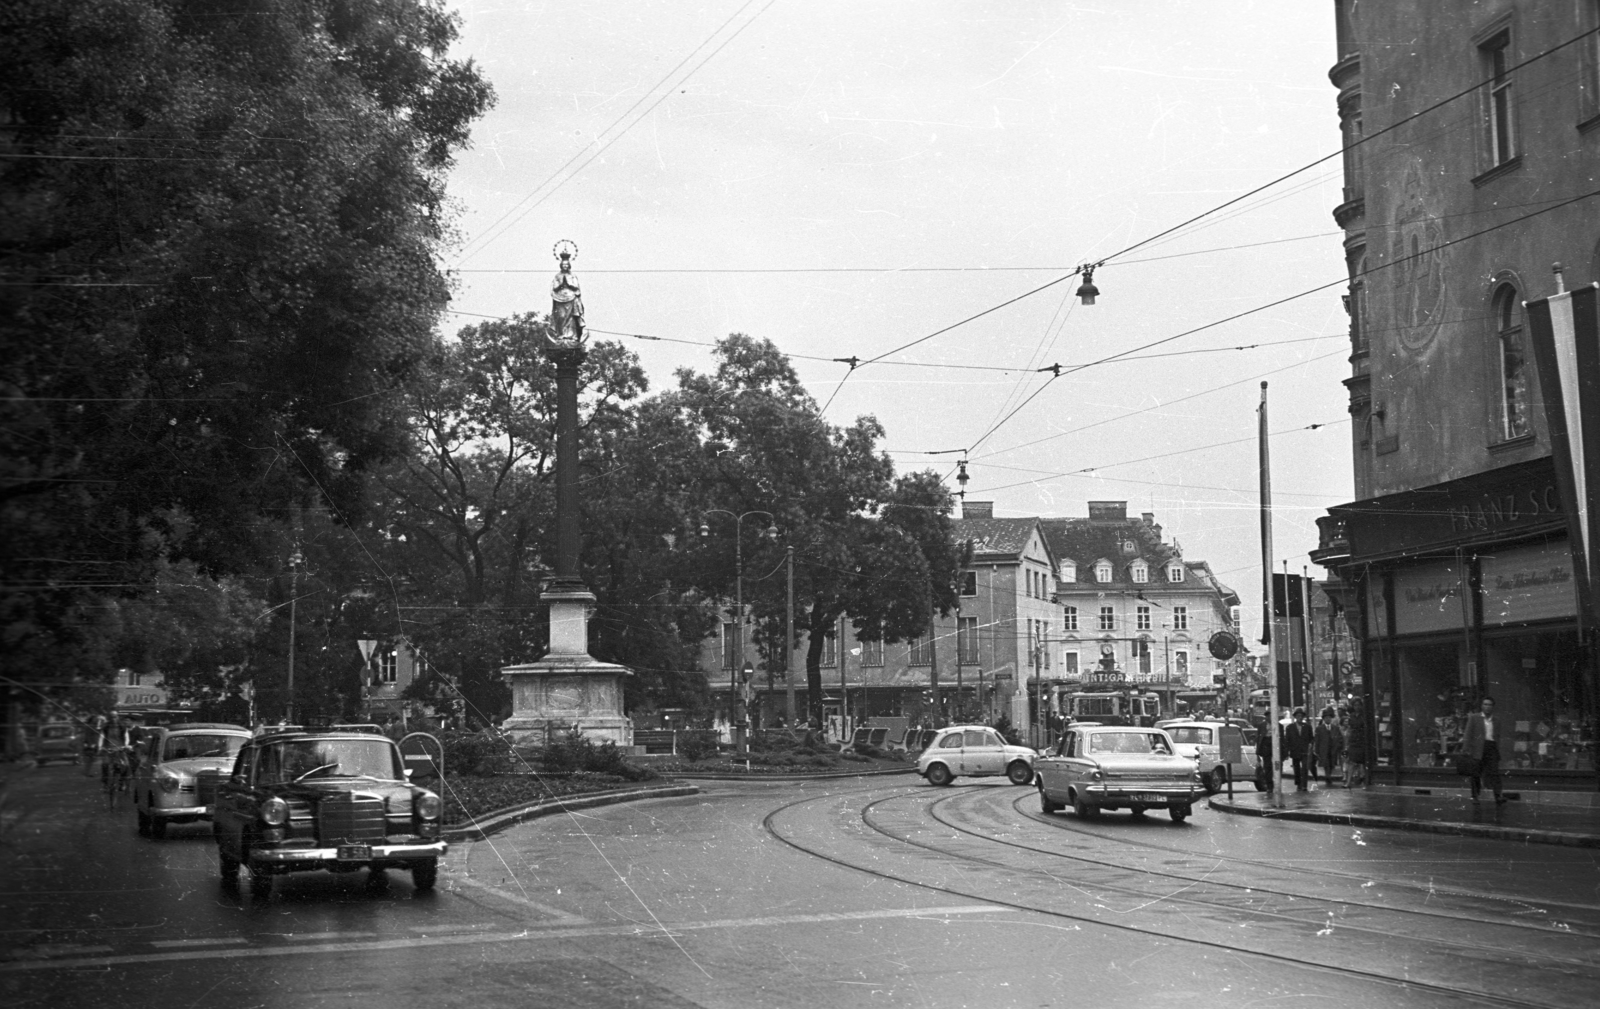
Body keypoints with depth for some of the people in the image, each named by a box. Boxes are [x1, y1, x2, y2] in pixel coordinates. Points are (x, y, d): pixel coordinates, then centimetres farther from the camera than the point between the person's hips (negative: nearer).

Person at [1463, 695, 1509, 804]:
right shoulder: (1474, 718, 6)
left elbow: (1501, 735, 16)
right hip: (1478, 749, -2)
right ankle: (1475, 796, 10)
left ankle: (1498, 795, -15)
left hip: (1492, 748, 2)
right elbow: (1469, 734, 2)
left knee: (1494, 772, -9)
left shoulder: (1498, 720, 14)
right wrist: (1466, 749, -5)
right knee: (1476, 773, 1)